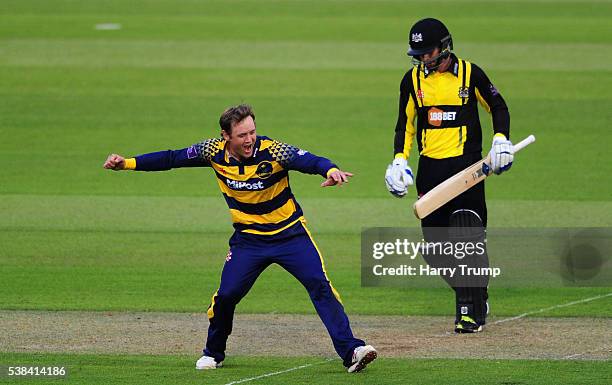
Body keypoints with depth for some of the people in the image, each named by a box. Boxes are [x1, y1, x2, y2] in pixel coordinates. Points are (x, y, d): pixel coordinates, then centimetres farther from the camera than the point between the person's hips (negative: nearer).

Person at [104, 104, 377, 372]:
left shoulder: (272, 151, -22)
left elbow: (309, 160, -36)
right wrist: (128, 163, -3)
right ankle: (213, 353, 20)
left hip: (290, 233, -3)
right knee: (227, 295, -6)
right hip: (248, 238, 3)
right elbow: (171, 159, 2)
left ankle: (350, 351, -16)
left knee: (319, 284, -17)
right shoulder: (214, 152, -10)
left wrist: (330, 170, -58)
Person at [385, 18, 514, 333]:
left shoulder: (470, 74, -2)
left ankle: (471, 310, -8)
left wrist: (501, 139, -5)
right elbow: (405, 123, 12)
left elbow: (498, 106, 11)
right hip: (430, 167, 4)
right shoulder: (413, 79, 7)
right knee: (435, 246, 2)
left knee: (467, 238, -13)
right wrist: (399, 159, -1)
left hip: (466, 164, -4)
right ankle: (473, 295, 21)